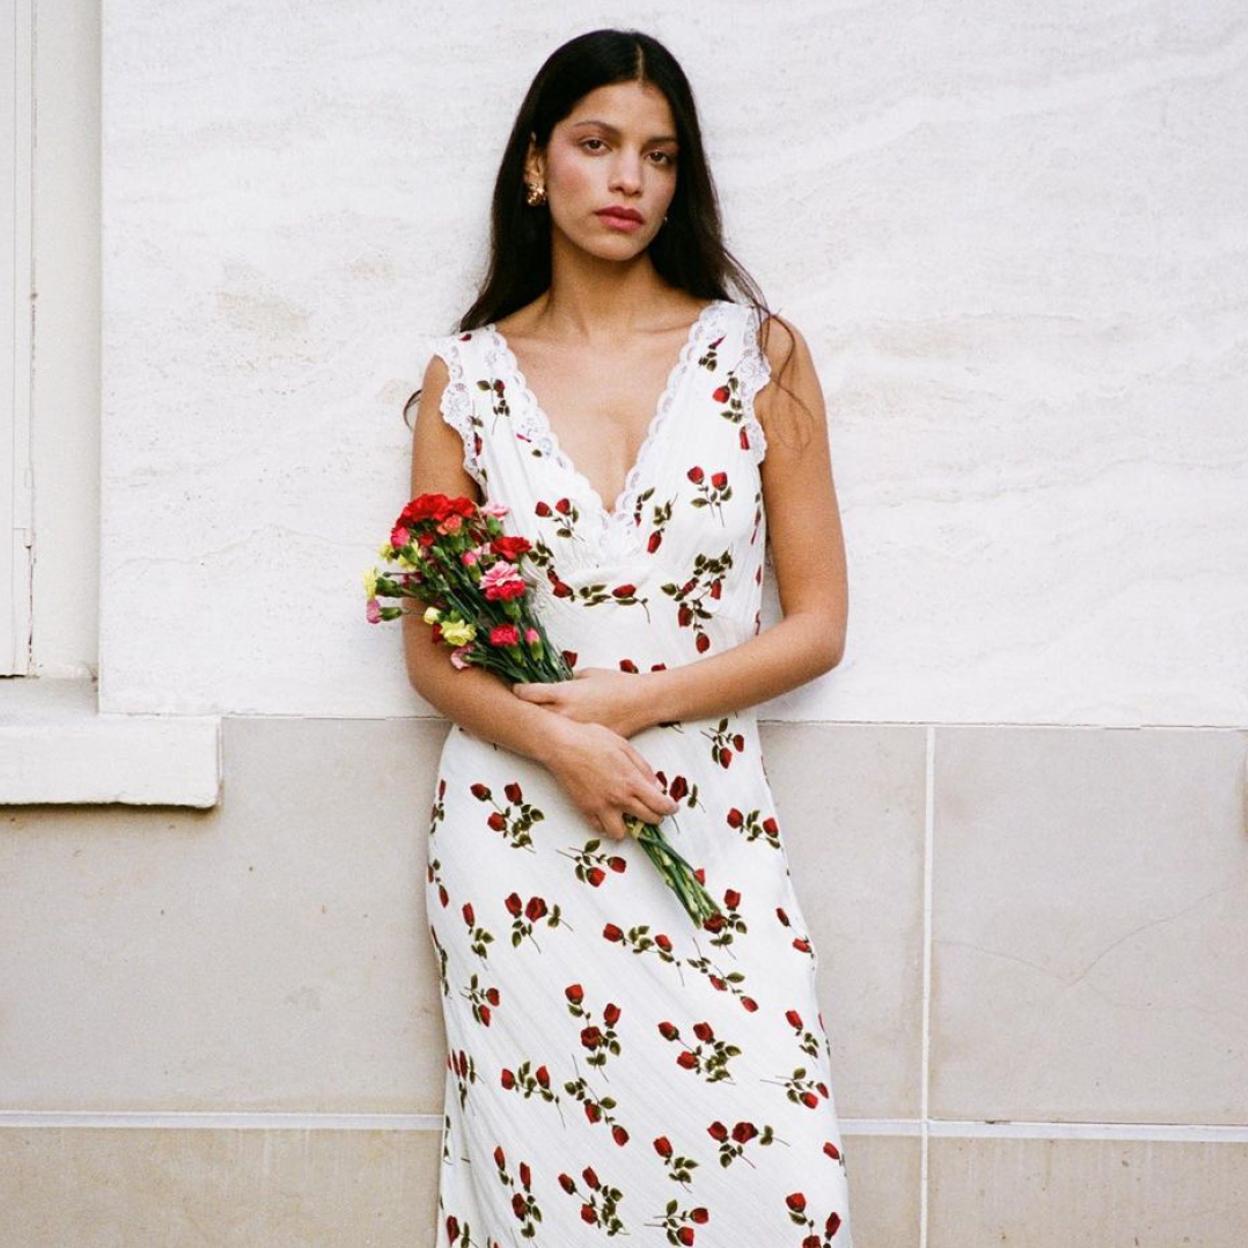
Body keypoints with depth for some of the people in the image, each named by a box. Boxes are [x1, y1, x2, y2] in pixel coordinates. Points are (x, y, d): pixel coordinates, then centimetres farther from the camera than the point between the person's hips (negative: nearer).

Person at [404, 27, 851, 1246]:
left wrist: (633, 701, -9)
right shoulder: (467, 376, 6)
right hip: (512, 832, 1)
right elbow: (429, 648, 7)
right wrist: (558, 744, -12)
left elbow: (818, 623, 3)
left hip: (710, 826, 0)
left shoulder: (758, 355, 4)